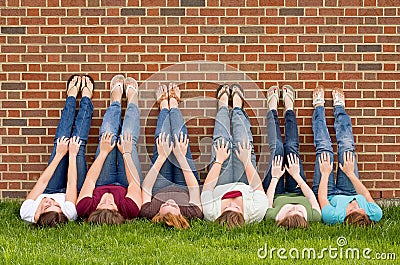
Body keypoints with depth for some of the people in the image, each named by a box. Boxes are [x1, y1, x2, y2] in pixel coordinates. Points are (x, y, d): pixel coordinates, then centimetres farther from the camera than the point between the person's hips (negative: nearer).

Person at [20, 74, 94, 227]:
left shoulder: (27, 213, -42)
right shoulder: (69, 214, -47)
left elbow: (42, 182, -30)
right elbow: (71, 184, -32)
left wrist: (59, 155, -21)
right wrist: (72, 155, -20)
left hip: (50, 191, 2)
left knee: (60, 143, -4)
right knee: (78, 145, -7)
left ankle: (72, 95, 22)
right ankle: (86, 97, 20)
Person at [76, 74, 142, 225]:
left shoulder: (85, 210, -45)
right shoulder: (129, 210, -48)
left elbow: (90, 180, -27)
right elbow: (135, 183, -29)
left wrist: (103, 152, -18)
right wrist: (126, 153, -20)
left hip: (102, 185, 1)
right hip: (125, 186, -1)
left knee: (107, 136, -3)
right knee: (129, 139, -4)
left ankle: (116, 100, 31)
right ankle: (132, 100, 31)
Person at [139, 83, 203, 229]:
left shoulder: (148, 212, -45)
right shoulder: (193, 212, -46)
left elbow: (146, 187, -28)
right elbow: (195, 188, -28)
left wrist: (161, 157, -26)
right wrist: (182, 157, -28)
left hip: (160, 188, 0)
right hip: (185, 189, 0)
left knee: (162, 140, -4)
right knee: (180, 140, -4)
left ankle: (164, 107, 31)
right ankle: (173, 106, 30)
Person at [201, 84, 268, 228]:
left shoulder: (211, 213, -46)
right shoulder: (256, 212, -47)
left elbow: (207, 187, -28)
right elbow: (258, 186, -27)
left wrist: (219, 161, -20)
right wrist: (247, 161, -20)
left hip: (220, 187, 0)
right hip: (245, 185, 1)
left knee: (221, 143, -3)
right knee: (244, 145, -3)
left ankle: (223, 106, 30)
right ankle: (237, 107, 29)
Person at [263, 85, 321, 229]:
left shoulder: (273, 216, -49)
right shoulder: (314, 217, -44)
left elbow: (268, 201, -24)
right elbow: (313, 199, -19)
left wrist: (275, 177, -11)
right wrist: (297, 176, -10)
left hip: (277, 196, -1)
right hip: (298, 193, 1)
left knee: (277, 148, -3)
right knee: (291, 147, 0)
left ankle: (273, 109, 29)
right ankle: (289, 109, 31)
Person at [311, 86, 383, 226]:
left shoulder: (333, 217, -50)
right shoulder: (375, 214, -41)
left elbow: (322, 197, -29)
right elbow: (366, 195, -18)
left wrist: (325, 173, -15)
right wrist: (350, 173, -10)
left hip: (330, 197, -2)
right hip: (349, 193, 3)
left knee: (324, 149, -2)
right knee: (347, 148, 2)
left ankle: (319, 106, 28)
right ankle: (339, 107, 33)